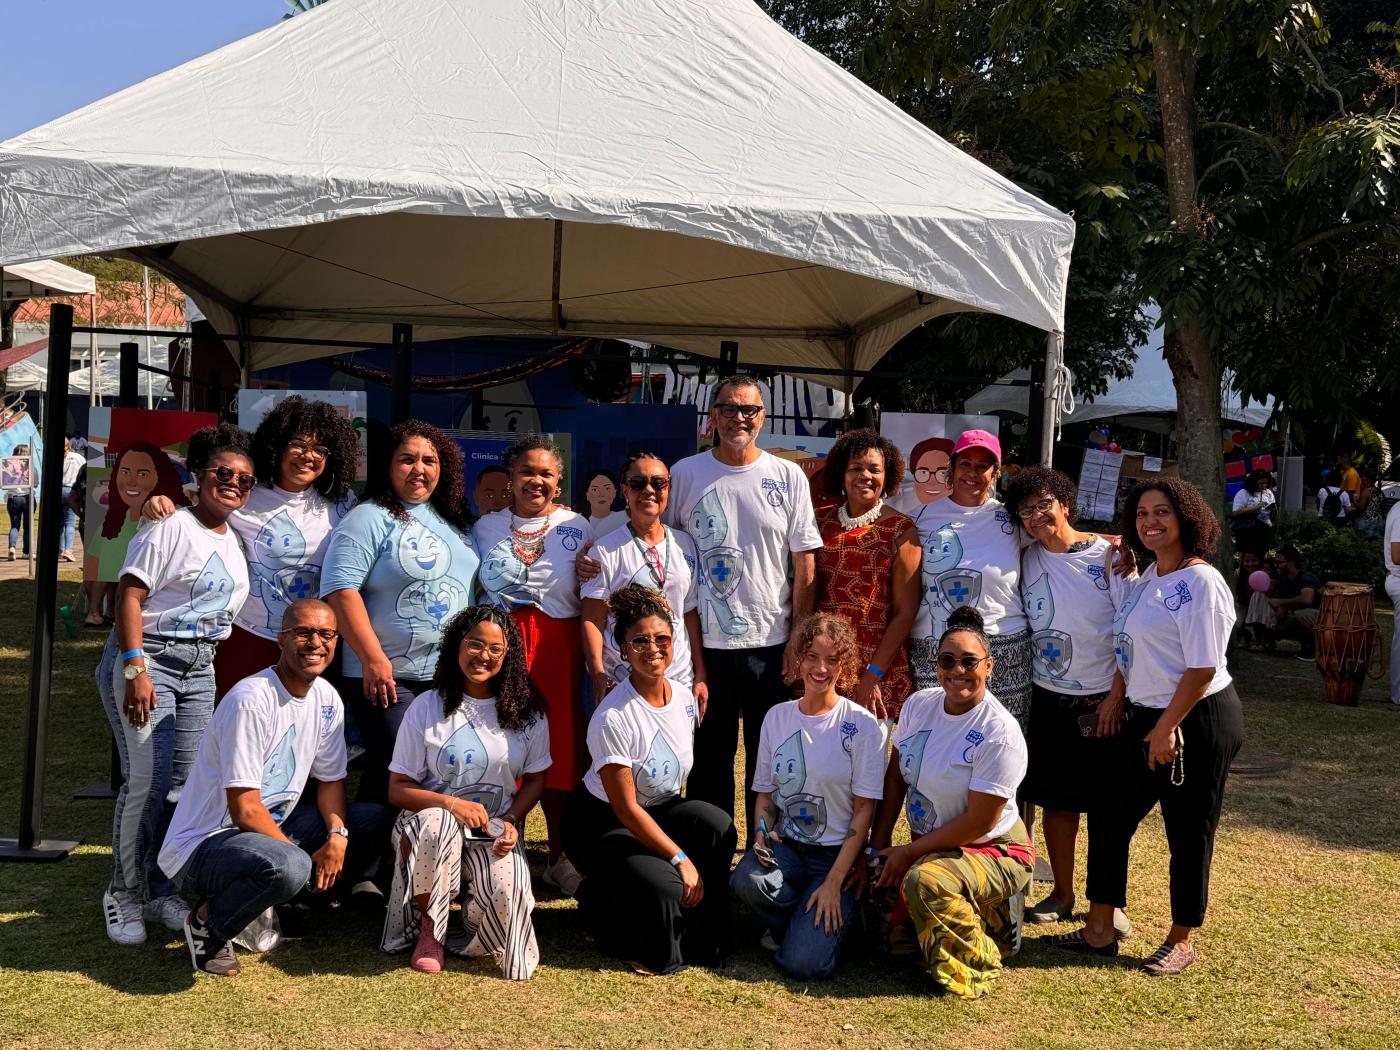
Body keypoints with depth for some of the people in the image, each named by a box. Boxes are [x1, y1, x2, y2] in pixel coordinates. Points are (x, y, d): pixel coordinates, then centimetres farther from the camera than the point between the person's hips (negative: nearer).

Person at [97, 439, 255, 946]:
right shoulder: (172, 528, -9)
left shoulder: (234, 540, 14)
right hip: (146, 657, -7)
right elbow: (129, 598, -15)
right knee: (148, 779, -11)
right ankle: (124, 895, 4)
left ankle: (161, 892, 17)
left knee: (186, 782, 5)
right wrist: (136, 670, -23)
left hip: (200, 668, 7)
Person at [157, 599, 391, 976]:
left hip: (273, 826, 8)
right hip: (203, 845, -8)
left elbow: (330, 779, 11)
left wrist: (338, 835, -9)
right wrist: (305, 857, -15)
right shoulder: (250, 701, -23)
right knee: (287, 867, -38)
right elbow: (245, 810, -24)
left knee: (376, 822, 0)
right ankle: (208, 922, -8)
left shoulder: (326, 699, 2)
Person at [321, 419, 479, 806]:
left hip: (450, 677, 7)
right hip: (386, 677, -7)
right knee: (392, 776, -5)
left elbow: (473, 587, 23)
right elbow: (340, 588, -17)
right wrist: (372, 657, -21)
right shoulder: (369, 520, -7)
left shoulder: (452, 522, 14)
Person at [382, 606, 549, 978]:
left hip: (495, 830, 1)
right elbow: (398, 789, -2)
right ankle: (429, 929, -12)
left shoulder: (526, 711, 4)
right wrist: (450, 802, -20)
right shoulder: (427, 707, -2)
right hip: (432, 818, -1)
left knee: (508, 894, -31)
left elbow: (535, 779, 10)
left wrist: (511, 820, -10)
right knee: (439, 824, -39)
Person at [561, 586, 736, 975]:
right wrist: (681, 859, -23)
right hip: (600, 824, -6)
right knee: (664, 887, -30)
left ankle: (699, 937, -6)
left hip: (660, 809, 6)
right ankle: (597, 905, 5)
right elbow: (626, 808, -22)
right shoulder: (612, 718, -25)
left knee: (719, 826, -24)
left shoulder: (683, 698, -5)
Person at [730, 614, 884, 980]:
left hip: (837, 854, -4)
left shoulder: (862, 725, -7)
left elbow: (864, 811, -7)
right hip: (785, 845, 4)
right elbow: (765, 792, 12)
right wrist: (762, 833, -11)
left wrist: (834, 883, -14)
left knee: (804, 964, -22)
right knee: (746, 879, -32)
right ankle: (794, 922, 1)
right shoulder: (777, 717, 5)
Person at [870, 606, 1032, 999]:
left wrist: (908, 852, -15)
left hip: (994, 850, -7)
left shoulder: (1000, 732, -22)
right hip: (930, 847, 7)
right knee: (896, 940, -7)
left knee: (925, 880, -35)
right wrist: (878, 846, 0)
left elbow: (979, 822, -20)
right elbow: (896, 777, 7)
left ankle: (978, 966, -9)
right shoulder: (919, 705, -2)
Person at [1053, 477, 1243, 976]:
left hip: (1198, 723, -9)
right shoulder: (1149, 577, 9)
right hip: (1148, 716, 9)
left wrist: (1167, 728, -19)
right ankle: (1099, 931, 22)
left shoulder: (1200, 583, -17)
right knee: (1108, 817, 11)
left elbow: (1202, 668, -20)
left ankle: (1181, 941, 22)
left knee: (1187, 833, 5)